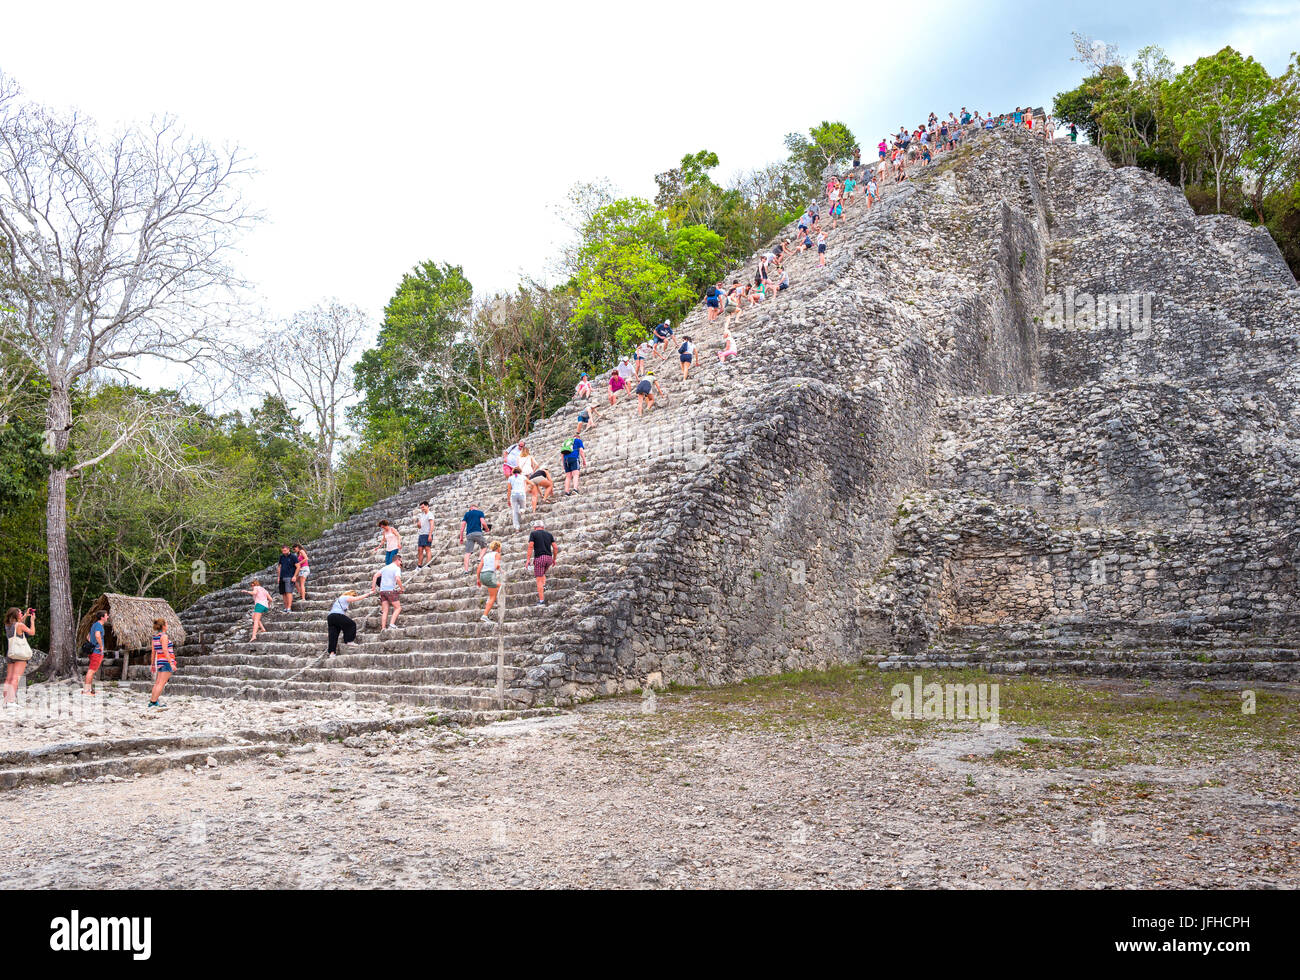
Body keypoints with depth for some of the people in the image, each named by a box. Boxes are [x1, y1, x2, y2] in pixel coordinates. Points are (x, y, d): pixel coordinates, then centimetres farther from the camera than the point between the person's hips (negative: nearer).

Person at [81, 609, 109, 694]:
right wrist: (101, 646, -21)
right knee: (92, 670, -8)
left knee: (92, 670, 14)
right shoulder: (99, 625, -14)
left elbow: (88, 637, 28)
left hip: (92, 651, 10)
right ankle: (86, 690, -8)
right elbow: (97, 635, -32)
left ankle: (89, 689, 18)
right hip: (97, 652, -10)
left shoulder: (94, 625, 18)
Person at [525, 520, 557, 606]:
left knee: (539, 580, -1)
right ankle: (543, 586, 7)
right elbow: (555, 548, 10)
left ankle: (541, 601, -5)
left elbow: (530, 547, -8)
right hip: (549, 557, 4)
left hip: (539, 557, -4)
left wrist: (528, 559, -10)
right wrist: (554, 559, 20)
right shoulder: (549, 534, 15)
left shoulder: (533, 533, 4)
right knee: (542, 574, 32)